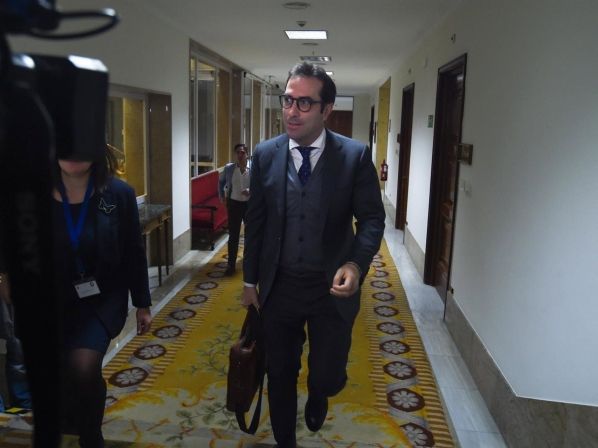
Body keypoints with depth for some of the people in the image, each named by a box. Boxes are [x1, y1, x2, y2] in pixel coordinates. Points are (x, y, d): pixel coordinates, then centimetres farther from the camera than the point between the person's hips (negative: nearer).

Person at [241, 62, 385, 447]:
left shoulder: (356, 155, -9)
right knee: (280, 376, 16)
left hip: (332, 289, -2)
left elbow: (372, 218, -7)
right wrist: (250, 281, 7)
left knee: (328, 378, 5)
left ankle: (317, 395, 44)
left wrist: (356, 264, -26)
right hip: (279, 287, 2)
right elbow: (255, 222, 4)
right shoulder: (265, 155, -2)